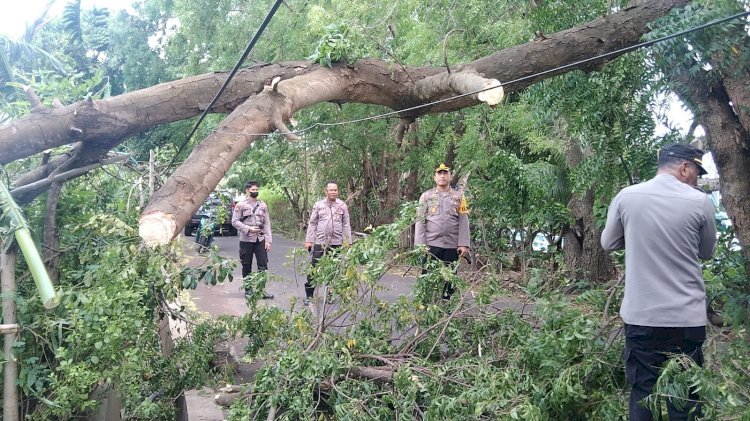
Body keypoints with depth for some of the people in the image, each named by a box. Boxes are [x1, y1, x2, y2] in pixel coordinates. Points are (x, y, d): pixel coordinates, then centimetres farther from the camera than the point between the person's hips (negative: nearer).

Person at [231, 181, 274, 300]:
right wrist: (248, 229, -17)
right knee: (247, 266, 5)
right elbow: (234, 221, -5)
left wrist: (268, 240, 0)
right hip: (246, 240, -3)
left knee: (263, 266, -1)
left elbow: (267, 224, 7)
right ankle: (248, 290, 16)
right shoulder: (241, 205, -1)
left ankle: (262, 290, 5)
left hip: (261, 240, 3)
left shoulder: (263, 206, 9)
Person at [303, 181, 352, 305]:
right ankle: (309, 295, 5)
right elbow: (312, 223, 5)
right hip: (320, 242, -1)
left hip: (336, 243, 1)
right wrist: (309, 240, 0)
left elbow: (346, 225, 5)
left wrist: (348, 242, 1)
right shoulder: (318, 205, 3)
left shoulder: (342, 206, 3)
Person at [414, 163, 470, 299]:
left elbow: (463, 221, 3)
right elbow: (420, 221, 1)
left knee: (449, 278, 7)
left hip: (452, 246, 1)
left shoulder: (459, 196, 8)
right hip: (431, 245, -1)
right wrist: (420, 245, -8)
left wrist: (464, 244, -6)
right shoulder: (426, 196, 6)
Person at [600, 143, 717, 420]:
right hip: (686, 317, -1)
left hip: (640, 315, 1)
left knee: (641, 392, 11)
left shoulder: (626, 196, -3)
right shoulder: (700, 202, -6)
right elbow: (706, 252, 10)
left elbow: (608, 243, 10)